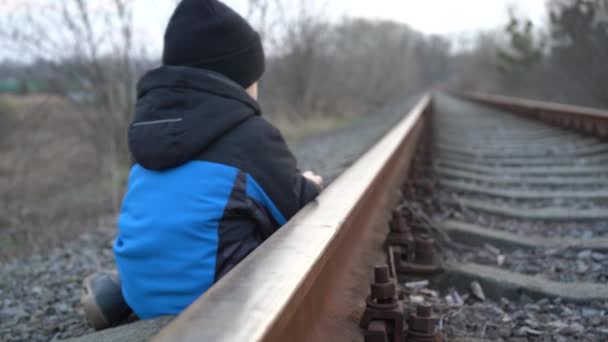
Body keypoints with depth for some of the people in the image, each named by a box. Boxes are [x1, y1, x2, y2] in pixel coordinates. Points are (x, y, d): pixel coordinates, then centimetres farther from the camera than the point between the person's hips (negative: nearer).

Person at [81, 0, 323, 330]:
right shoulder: (251, 135, -9)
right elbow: (294, 212, -1)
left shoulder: (152, 127, 10)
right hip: (206, 299, -7)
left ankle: (118, 295, 20)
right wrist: (308, 188, 19)